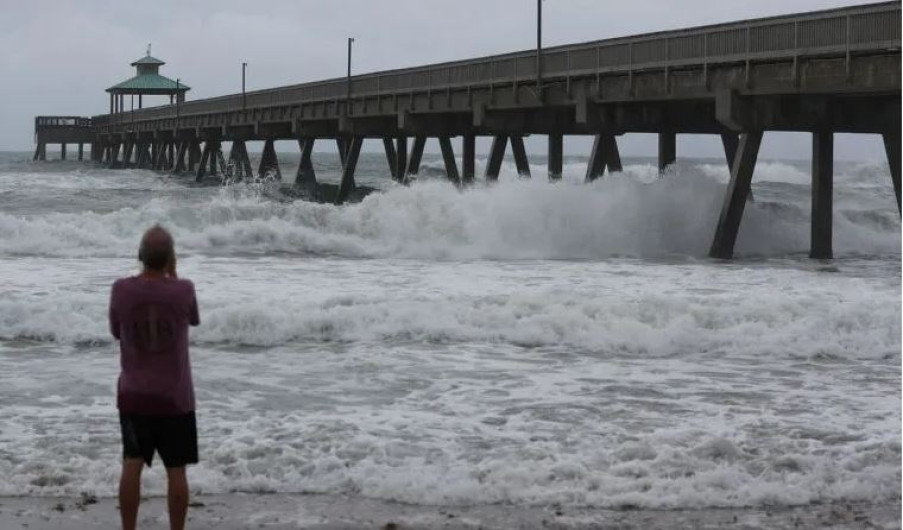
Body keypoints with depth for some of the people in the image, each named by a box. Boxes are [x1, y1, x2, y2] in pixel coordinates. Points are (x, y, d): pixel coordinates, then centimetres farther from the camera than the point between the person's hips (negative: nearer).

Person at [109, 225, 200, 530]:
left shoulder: (122, 290, -10)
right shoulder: (184, 290, -13)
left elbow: (116, 331, 5)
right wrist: (172, 275, 7)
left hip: (134, 395, 1)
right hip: (175, 397, -1)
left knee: (132, 465, 9)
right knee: (176, 470, 6)